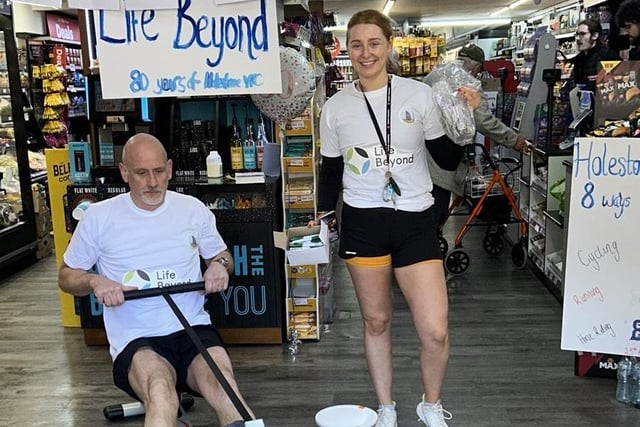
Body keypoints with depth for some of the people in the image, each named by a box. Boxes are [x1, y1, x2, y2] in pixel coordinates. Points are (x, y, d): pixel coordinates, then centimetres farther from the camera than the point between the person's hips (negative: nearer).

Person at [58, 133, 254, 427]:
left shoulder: (194, 209, 9)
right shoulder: (99, 217, 4)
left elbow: (221, 255, 24)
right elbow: (66, 276, 14)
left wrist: (219, 265, -1)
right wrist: (95, 282, -9)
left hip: (194, 328, 1)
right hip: (136, 340, -1)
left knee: (221, 380, -34)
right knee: (159, 386, -38)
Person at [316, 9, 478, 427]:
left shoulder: (419, 94, -1)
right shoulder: (335, 107, 3)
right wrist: (322, 218, 7)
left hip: (415, 219, -1)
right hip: (363, 221, 1)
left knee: (435, 331, -5)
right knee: (376, 321, 11)